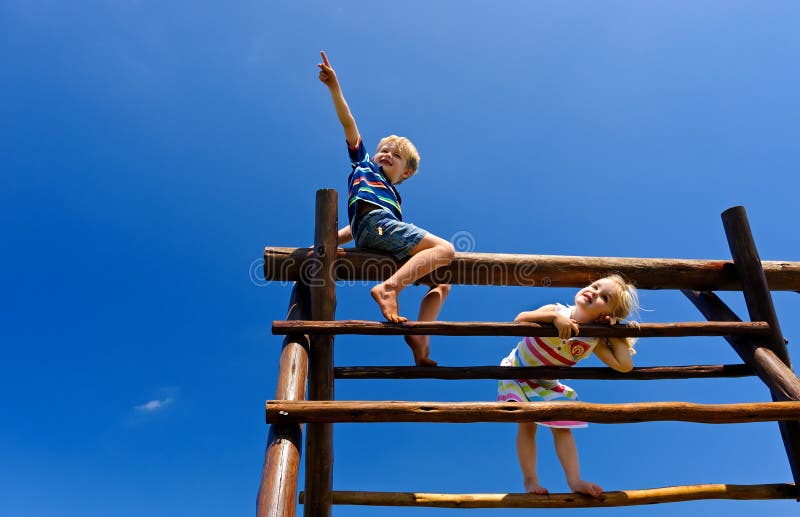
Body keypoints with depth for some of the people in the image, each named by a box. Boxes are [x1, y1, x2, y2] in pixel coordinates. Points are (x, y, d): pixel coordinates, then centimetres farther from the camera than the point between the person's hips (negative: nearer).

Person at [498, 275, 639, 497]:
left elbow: (624, 365, -23)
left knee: (562, 427, -5)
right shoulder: (557, 311, -21)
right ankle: (530, 480, -3)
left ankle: (575, 481, 2)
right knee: (527, 423, -11)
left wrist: (612, 332, -20)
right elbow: (519, 320, -31)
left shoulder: (594, 341, -15)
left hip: (547, 386, 3)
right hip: (517, 373, -3)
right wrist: (554, 316, -41)